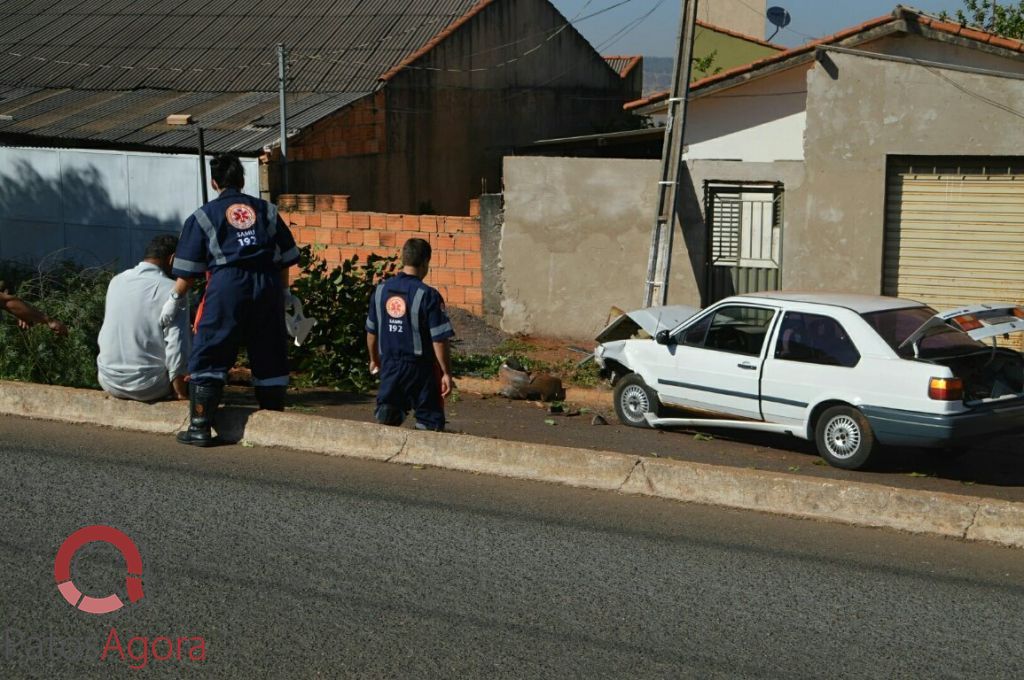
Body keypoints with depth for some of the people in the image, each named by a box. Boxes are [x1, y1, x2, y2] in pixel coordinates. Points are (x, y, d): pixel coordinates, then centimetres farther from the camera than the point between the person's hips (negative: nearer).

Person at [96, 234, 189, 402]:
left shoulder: (116, 281, 4)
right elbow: (177, 346, -18)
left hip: (109, 382, 6)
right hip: (147, 387, -6)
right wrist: (181, 393, -8)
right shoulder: (171, 290, -14)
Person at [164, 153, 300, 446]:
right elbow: (286, 256, 16)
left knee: (209, 356, 3)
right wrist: (284, 292, 26)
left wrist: (176, 298, 14)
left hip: (228, 283, -3)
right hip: (268, 283, 3)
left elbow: (188, 267, 5)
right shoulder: (267, 210, 16)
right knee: (269, 356, 11)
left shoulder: (204, 215, 8)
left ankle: (200, 427, 0)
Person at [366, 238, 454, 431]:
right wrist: (446, 373, -7)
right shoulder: (428, 295, -14)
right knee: (430, 422, 6)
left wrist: (374, 359, 27)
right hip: (420, 367, -4)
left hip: (390, 364, 5)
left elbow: (371, 332, 12)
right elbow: (439, 340, -15)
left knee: (388, 415, 16)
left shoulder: (381, 290, 2)